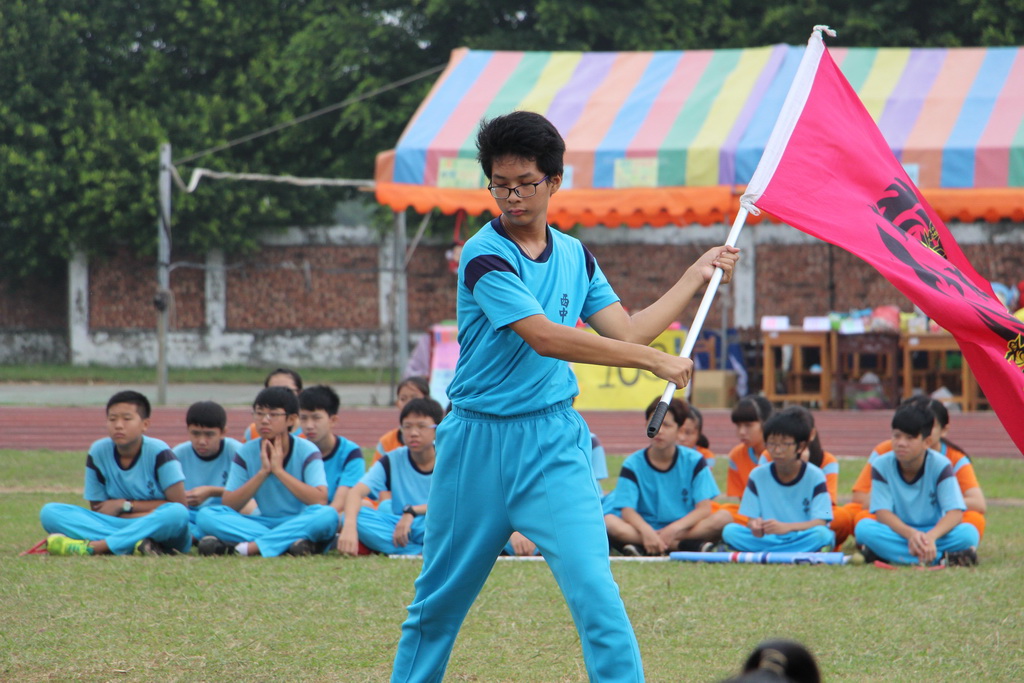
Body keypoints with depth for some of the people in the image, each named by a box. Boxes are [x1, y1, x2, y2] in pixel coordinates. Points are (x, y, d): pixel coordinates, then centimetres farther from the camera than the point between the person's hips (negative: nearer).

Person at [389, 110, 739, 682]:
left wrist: (696, 277, 10)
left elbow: (627, 332, 7)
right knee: (441, 600, 9)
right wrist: (653, 360, -23)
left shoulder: (575, 256, 7)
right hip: (479, 445, -3)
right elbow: (545, 338, -22)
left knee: (593, 586, -14)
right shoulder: (485, 257, -12)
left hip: (555, 445, 3)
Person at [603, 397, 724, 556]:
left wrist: (674, 528, -25)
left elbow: (704, 508, -8)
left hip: (684, 528, 0)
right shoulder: (633, 464, 0)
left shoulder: (694, 461, 1)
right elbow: (627, 510, -10)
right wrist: (646, 531, -32)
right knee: (609, 522, -30)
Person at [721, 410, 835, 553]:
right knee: (729, 531, -22)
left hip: (802, 538, -2)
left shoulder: (815, 476, -4)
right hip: (767, 538, 2)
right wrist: (755, 526, -26)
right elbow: (751, 519, 1)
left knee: (822, 535, -35)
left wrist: (787, 527, -32)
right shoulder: (758, 475, 4)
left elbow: (820, 523, -14)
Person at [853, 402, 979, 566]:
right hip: (899, 533, 1)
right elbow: (882, 512, -14)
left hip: (935, 532, -1)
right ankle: (941, 558, -35)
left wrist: (931, 536, -38)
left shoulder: (940, 465, -9)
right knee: (863, 527, -32)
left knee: (969, 533, -30)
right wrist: (910, 534, -33)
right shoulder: (881, 465, -7)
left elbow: (955, 513, -18)